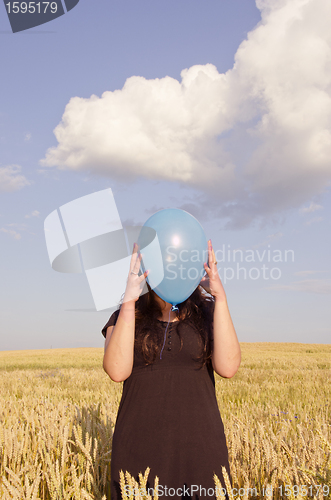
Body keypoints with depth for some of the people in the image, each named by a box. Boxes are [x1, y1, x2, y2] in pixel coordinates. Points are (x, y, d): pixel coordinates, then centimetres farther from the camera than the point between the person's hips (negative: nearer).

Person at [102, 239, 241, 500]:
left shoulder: (207, 313, 1)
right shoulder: (124, 316, 1)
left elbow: (228, 367, -15)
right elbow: (117, 371, -16)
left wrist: (221, 297, -21)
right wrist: (129, 301, -22)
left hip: (200, 448, 0)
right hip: (140, 449, 0)